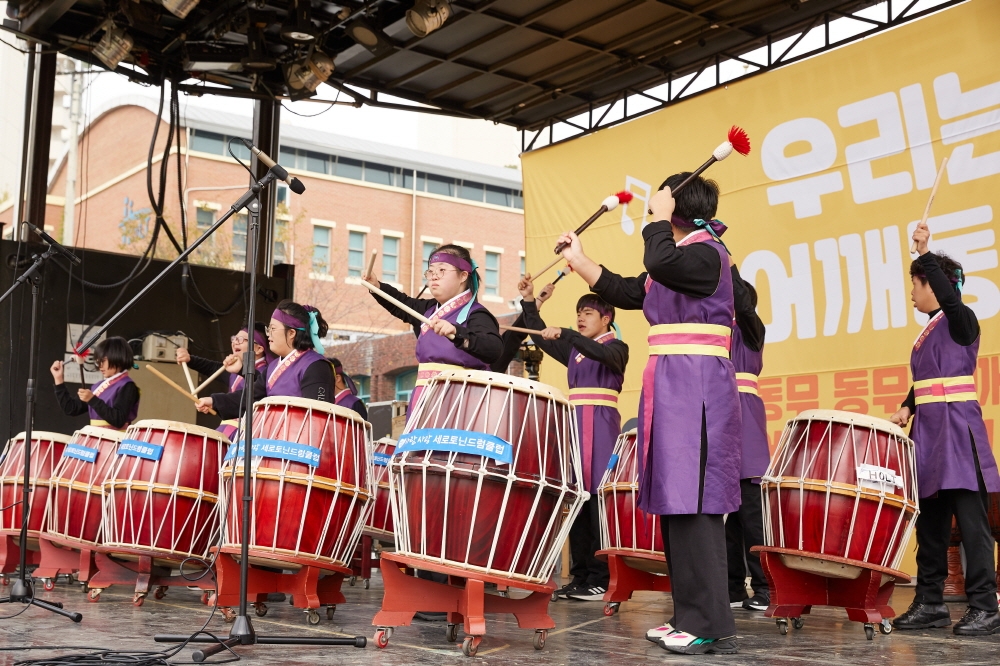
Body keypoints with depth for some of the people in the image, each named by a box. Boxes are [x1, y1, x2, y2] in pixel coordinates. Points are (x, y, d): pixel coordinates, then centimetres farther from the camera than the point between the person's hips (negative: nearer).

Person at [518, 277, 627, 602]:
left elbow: (603, 354, -22)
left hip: (601, 426, -8)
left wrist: (564, 334, -31)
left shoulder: (616, 347, -1)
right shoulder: (574, 351, 21)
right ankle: (580, 576, 9)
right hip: (576, 425, 8)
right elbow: (543, 339, 20)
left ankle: (601, 580, -10)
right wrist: (529, 303, 10)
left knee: (598, 499, -12)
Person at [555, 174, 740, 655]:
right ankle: (688, 615, 14)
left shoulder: (708, 251, -8)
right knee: (675, 502, 9)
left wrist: (659, 217, -10)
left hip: (696, 387, -10)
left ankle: (711, 626, -9)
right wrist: (578, 260, 25)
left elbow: (660, 263, -26)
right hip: (670, 386, 10)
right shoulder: (676, 256, 20)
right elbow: (626, 293, 25)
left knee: (693, 503, -12)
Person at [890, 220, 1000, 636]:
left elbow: (950, 297, -28)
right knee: (929, 519, 9)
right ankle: (930, 603, 15)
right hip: (929, 431, 9)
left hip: (956, 429, -9)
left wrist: (925, 253, -25)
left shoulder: (960, 320, -5)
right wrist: (907, 409, 7)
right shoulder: (929, 331, 19)